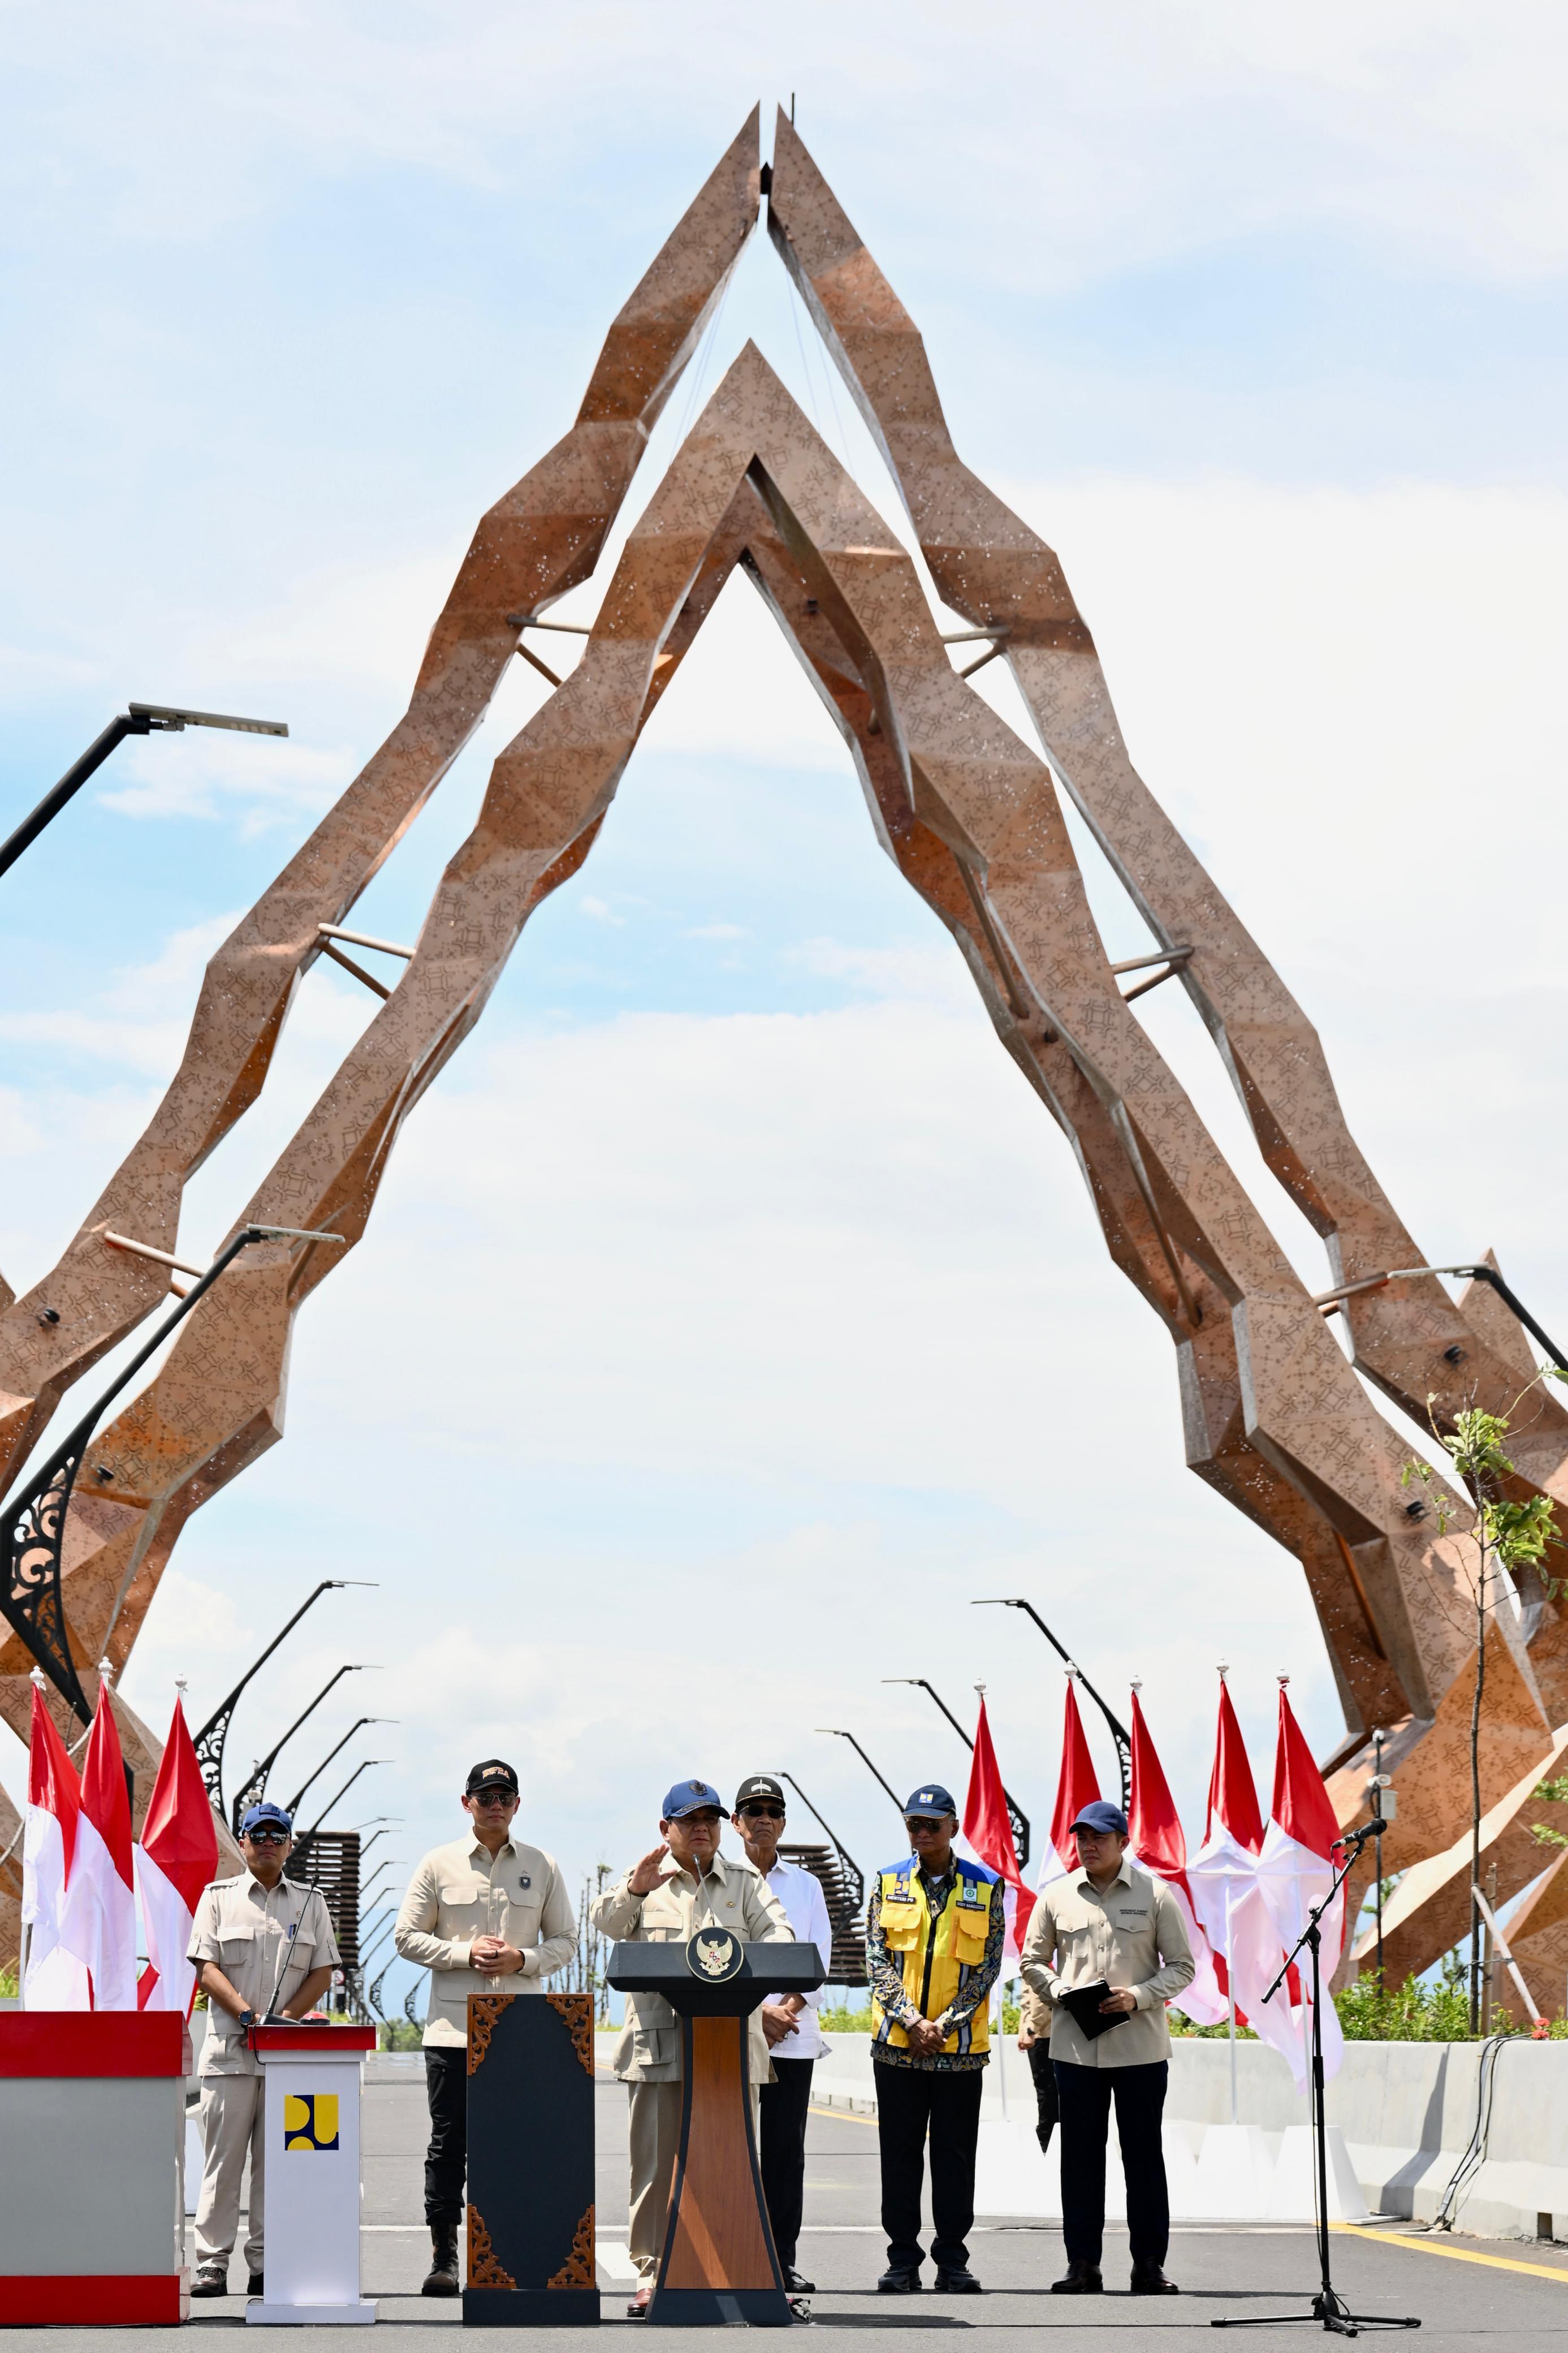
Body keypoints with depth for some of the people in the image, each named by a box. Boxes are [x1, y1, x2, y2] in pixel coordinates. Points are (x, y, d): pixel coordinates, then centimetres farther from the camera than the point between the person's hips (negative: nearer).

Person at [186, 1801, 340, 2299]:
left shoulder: (311, 1902, 14)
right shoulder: (218, 1897, 10)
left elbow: (322, 1972, 8)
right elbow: (206, 1967, 1)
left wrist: (284, 2019, -6)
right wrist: (247, 2014, -12)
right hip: (229, 2047, -1)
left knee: (276, 2160, 1)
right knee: (223, 2156, -3)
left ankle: (266, 2265, 4)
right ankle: (212, 2263, 0)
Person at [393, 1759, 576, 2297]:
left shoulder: (542, 1867, 8)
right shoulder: (439, 1865, 5)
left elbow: (564, 1941, 11)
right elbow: (408, 1936, 4)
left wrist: (522, 1959, -9)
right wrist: (466, 1954, -10)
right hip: (453, 2025, -1)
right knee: (449, 2140, 0)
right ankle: (443, 2256, 5)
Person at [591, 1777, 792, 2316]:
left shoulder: (745, 1883, 16)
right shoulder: (645, 1881, 13)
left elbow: (779, 1935, 3)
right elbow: (607, 1922, -4)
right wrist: (635, 1889, -25)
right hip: (660, 2044, -1)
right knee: (657, 2163, -1)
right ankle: (651, 2276, 4)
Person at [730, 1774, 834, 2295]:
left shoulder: (806, 1885, 14)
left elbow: (818, 1957, 7)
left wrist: (787, 2010, -8)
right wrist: (758, 2013, -11)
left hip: (794, 2037, 2)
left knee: (786, 2148, 0)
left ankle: (782, 2259, 4)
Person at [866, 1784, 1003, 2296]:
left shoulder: (985, 1887, 2)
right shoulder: (889, 1884, 5)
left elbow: (988, 1965, -2)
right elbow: (877, 1959, 1)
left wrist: (945, 2024, -11)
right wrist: (911, 2021, -11)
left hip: (961, 2044, -1)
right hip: (897, 2042, 1)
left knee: (955, 2154, 3)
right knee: (900, 2153, 4)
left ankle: (953, 2262, 10)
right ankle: (903, 2262, 11)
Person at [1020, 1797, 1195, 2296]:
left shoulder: (1155, 1894, 0)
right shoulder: (1056, 1896, 5)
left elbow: (1181, 1966, 3)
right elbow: (1032, 1961, 13)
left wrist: (1138, 1997, -13)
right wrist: (1061, 1992, -6)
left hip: (1141, 2046, -2)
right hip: (1075, 2045, 2)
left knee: (1144, 2155, 3)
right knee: (1080, 2156, 5)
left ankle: (1149, 2264, 10)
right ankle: (1082, 2264, 11)